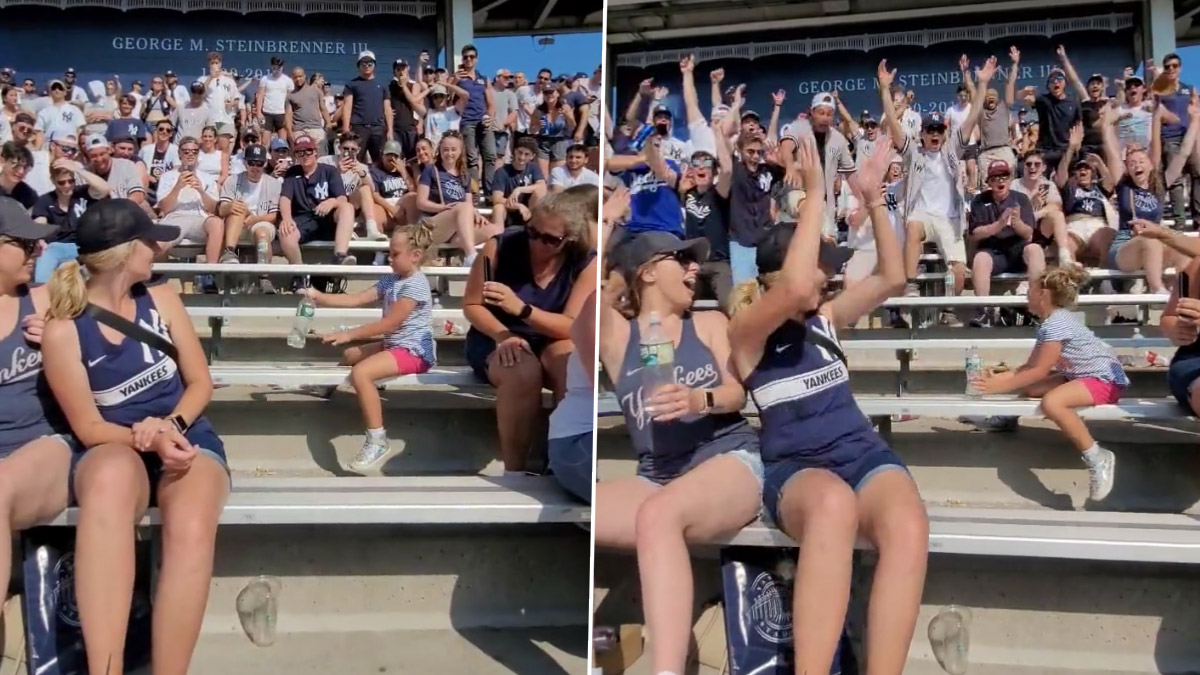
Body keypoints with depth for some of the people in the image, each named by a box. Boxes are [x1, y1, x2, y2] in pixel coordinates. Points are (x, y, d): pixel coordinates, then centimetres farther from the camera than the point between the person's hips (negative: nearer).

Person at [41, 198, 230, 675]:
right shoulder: (63, 330, -3)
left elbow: (200, 383, 9)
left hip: (184, 437, 2)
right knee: (113, 474, -43)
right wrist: (147, 439, -22)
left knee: (191, 528, -36)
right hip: (113, 448, -2)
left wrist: (170, 427, -12)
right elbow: (88, 428, -3)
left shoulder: (162, 299, 7)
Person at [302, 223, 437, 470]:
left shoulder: (415, 284, -17)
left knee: (360, 373, -29)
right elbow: (357, 299, 8)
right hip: (394, 345, 11)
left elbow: (390, 323, -21)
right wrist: (320, 298, -2)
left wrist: (350, 334, -19)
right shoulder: (391, 280, 12)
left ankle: (377, 441, -26)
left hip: (414, 351, -11)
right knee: (349, 355, 25)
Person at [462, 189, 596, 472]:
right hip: (494, 341, -1)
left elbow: (571, 327, -19)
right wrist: (503, 336, -26)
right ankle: (514, 471, -22)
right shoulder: (500, 246, -15)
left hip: (550, 342, 1)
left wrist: (520, 308, -36)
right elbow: (471, 305, -6)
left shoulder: (587, 262, -13)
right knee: (524, 371, -37)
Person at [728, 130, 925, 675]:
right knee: (834, 504, -44)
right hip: (797, 468, -5)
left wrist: (873, 199, 7)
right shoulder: (747, 330, 1)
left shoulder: (825, 318, 20)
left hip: (864, 452, 5)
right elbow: (795, 289, -19)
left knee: (909, 527, -33)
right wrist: (815, 192, -13)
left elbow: (891, 278, 16)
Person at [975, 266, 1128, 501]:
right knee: (1027, 388, 1)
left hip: (1105, 379, -11)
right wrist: (1000, 377, -2)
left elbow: (1040, 371, -22)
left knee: (1051, 402, -33)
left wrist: (1001, 387, -20)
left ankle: (1097, 457, -24)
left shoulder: (1057, 323, -19)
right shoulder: (1051, 323, 11)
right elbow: (1030, 367, 10)